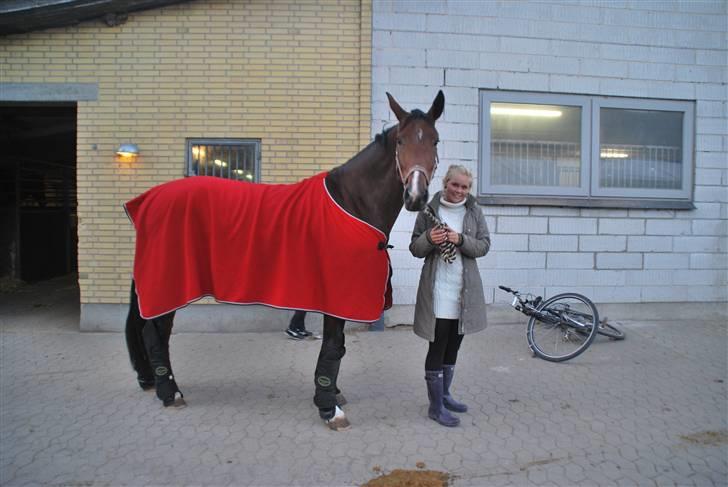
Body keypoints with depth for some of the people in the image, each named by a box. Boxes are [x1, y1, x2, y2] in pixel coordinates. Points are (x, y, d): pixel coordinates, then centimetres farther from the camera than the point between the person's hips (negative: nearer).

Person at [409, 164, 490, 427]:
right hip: (438, 290, -4)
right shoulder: (429, 210, -3)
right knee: (438, 347, 0)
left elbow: (484, 246, 1)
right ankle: (436, 406, 12)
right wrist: (428, 239, -21)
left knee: (453, 346, 16)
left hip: (465, 290, 4)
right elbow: (415, 249, 0)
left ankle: (444, 395, 33)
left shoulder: (474, 211, 5)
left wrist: (461, 240, -17)